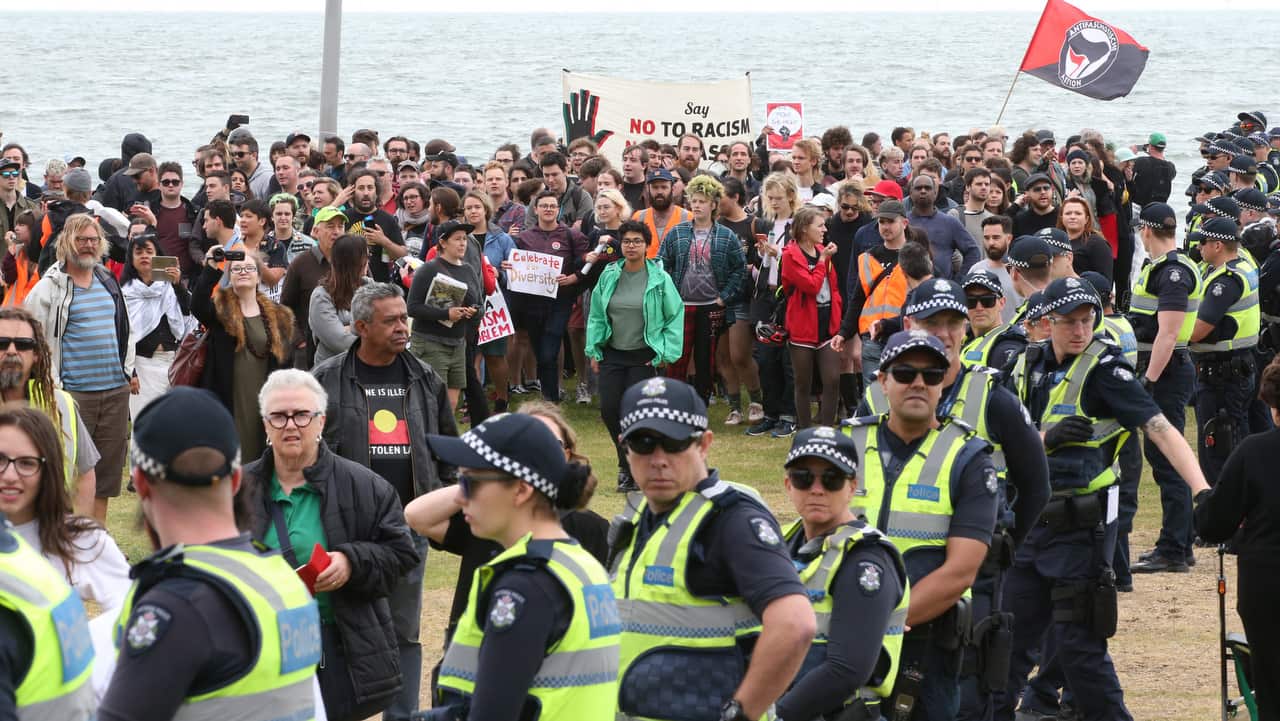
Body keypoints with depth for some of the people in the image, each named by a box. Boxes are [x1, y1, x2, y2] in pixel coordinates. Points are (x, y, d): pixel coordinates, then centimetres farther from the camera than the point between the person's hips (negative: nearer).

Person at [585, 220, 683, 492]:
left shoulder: (659, 278, -6)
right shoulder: (609, 276, 4)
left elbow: (675, 315, -2)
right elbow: (596, 315, 11)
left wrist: (665, 353, -7)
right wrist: (594, 351, 6)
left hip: (644, 357, -3)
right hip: (612, 354, 3)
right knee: (609, 409, -4)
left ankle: (630, 470, 10)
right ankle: (627, 463, 19)